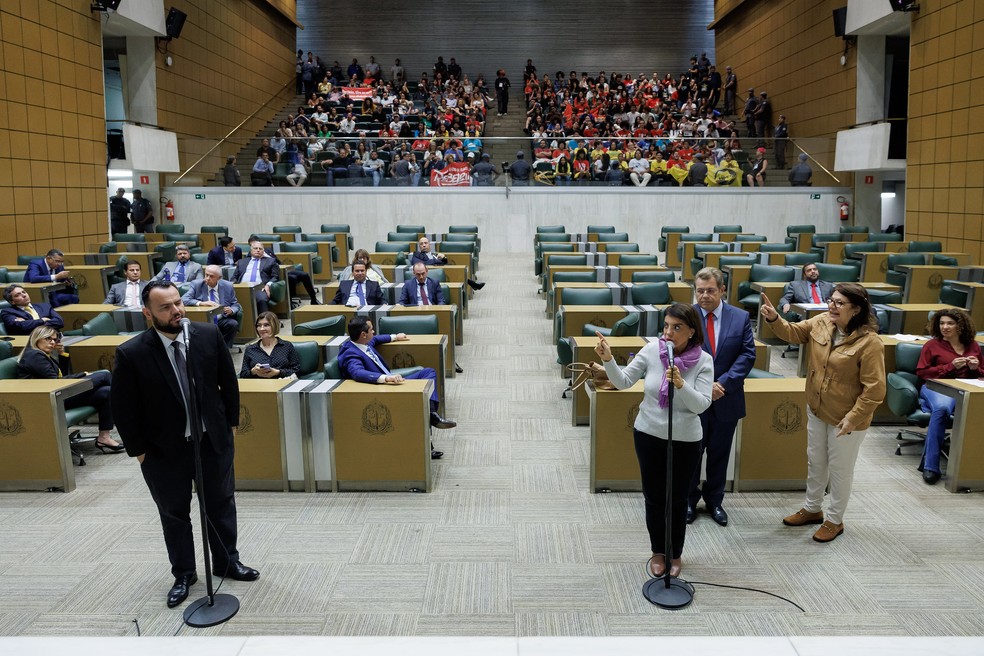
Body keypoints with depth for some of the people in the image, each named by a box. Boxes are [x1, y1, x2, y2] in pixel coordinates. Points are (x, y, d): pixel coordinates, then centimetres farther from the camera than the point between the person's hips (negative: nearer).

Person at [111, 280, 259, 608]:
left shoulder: (209, 335, -11)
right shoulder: (131, 354, -18)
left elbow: (228, 381, 1)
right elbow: (123, 408, -9)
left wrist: (231, 422, 4)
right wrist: (138, 450, -5)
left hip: (214, 439, 2)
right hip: (164, 449, -2)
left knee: (221, 504, 17)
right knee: (174, 513, 17)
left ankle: (227, 562, 38)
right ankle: (183, 574, 36)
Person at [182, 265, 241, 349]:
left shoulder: (228, 286, 4)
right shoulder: (197, 285, 1)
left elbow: (236, 305, 10)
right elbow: (183, 299, -9)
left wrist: (231, 310, -15)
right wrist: (201, 303, -25)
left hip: (221, 321, 1)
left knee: (233, 324, -29)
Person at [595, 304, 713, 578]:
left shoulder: (703, 361, -13)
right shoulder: (651, 350, -10)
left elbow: (701, 404, -19)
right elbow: (623, 381, -10)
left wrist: (681, 385, -35)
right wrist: (608, 360, -27)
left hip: (685, 440, -1)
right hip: (648, 434, 1)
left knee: (677, 499, 12)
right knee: (653, 496, 12)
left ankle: (675, 554, 34)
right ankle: (658, 552, 33)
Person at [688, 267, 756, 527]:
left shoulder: (740, 318, -1)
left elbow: (747, 355, -5)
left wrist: (723, 383, -16)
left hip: (727, 399, 2)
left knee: (720, 453, 16)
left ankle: (714, 501, 33)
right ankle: (688, 500, 29)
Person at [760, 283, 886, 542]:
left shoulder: (869, 343, -25)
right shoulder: (821, 322, -7)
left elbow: (874, 389, -23)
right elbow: (793, 333, 6)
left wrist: (853, 418, -22)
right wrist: (774, 318, -15)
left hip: (846, 417, -6)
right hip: (816, 409, 6)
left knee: (839, 468, 11)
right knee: (815, 461, 21)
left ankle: (834, 520, 31)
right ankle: (812, 508, 41)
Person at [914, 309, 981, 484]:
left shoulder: (973, 346, 19)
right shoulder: (932, 345, 9)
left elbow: (980, 375, 27)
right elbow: (921, 372, 3)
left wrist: (975, 368, 2)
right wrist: (951, 366, -5)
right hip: (936, 388, -2)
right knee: (942, 408, -40)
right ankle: (931, 465, -33)